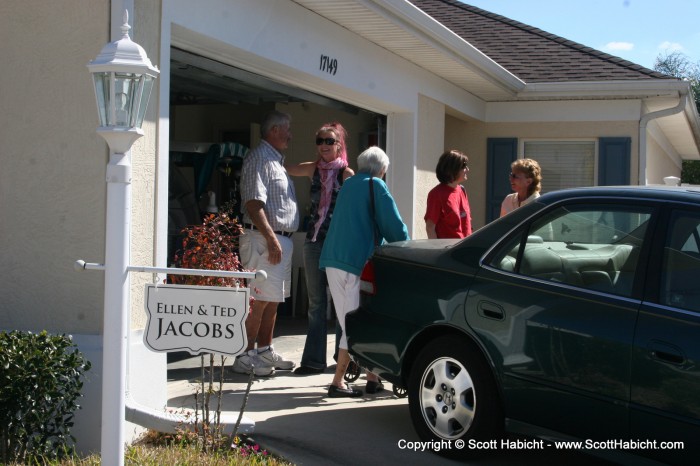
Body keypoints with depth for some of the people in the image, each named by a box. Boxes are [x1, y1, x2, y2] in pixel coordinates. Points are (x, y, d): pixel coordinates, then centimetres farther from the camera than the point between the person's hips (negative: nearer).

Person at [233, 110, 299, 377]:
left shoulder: (275, 160, 21)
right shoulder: (259, 158, -11)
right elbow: (254, 204, -20)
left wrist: (280, 240, 18)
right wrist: (271, 239, -23)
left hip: (280, 239, 10)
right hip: (264, 238, -10)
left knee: (272, 300, 13)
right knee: (259, 300, -9)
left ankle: (264, 351, 20)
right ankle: (245, 357, -6)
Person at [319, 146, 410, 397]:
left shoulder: (348, 184, 18)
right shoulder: (376, 186, -3)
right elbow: (394, 225, -8)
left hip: (333, 261, 8)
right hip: (357, 263, -8)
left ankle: (372, 378, 19)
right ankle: (337, 383, -3)